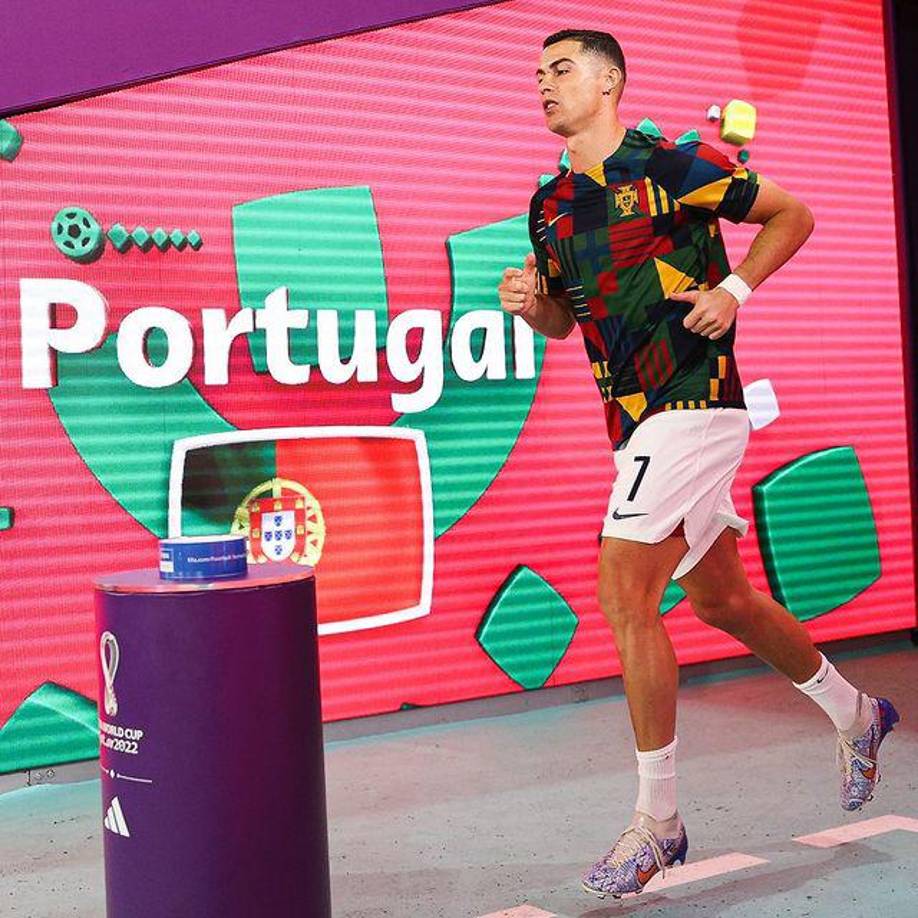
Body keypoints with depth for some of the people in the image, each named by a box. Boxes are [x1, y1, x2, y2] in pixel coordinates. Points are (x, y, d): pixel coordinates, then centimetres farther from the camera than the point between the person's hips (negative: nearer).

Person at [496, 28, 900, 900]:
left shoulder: (672, 166, -7)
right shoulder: (550, 206, 12)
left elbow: (792, 214, 1)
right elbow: (562, 320, 22)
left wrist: (735, 289, -12)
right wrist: (528, 300, 0)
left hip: (691, 405, -8)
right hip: (638, 425, 8)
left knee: (624, 592, -15)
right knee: (721, 600, 17)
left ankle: (657, 819, -3)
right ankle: (855, 713, 41)